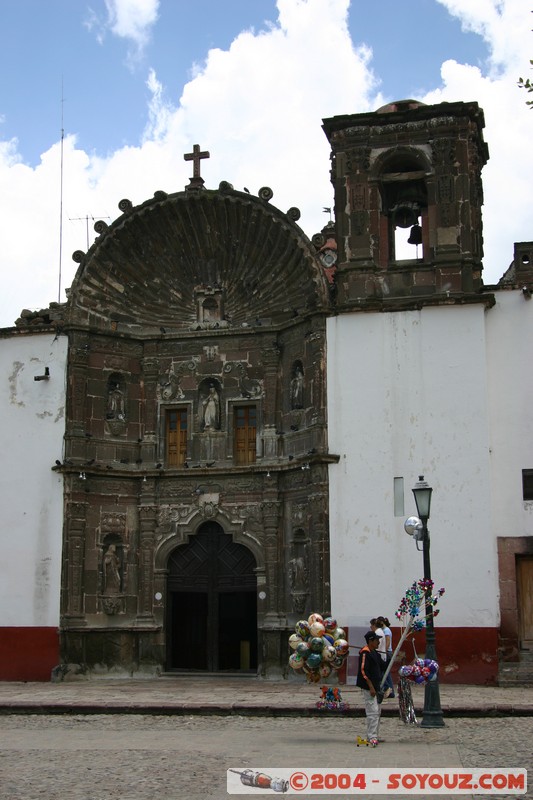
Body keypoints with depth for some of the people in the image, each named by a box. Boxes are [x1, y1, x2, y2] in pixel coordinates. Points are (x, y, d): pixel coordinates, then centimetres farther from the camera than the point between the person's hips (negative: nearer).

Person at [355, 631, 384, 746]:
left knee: (377, 711, 14)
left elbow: (381, 667, 26)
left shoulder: (375, 653, 15)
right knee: (373, 712, -13)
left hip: (376, 686, 10)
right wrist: (371, 687, -22)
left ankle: (374, 736, 22)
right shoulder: (365, 653, -15)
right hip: (368, 687, -10)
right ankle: (372, 737, -13)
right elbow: (363, 671, -21)